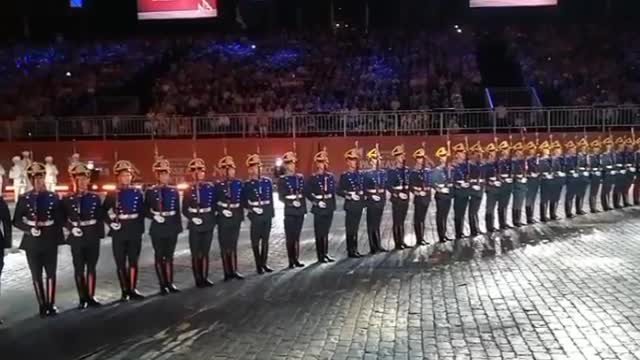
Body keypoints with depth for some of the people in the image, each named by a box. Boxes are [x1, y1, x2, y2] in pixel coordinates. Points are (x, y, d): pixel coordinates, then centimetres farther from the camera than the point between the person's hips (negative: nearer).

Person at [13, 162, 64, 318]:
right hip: (32, 241, 0)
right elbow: (16, 221, 0)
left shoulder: (53, 197, 0)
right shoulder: (24, 198, -1)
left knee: (51, 273, 6)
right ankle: (42, 305, 15)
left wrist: (57, 236, -5)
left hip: (50, 240, 0)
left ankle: (50, 304, 15)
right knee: (36, 275, 6)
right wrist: (29, 229, -16)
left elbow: (60, 218, 4)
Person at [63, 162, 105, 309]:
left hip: (93, 237, 1)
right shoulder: (67, 199, -2)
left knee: (91, 267, 8)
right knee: (79, 269, 6)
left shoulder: (95, 197, 2)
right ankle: (82, 298, 15)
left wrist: (100, 233, -3)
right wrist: (72, 228, -16)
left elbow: (100, 217, 4)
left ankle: (91, 297, 16)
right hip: (77, 238, -1)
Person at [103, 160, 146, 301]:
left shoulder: (137, 193, 5)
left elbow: (142, 212, 7)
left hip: (135, 232, 1)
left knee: (133, 261, 5)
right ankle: (125, 291, 13)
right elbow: (104, 212, 2)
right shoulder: (112, 194, 0)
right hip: (119, 232, -1)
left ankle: (132, 290, 11)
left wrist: (140, 227, -2)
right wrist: (111, 223, -13)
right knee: (121, 263, 4)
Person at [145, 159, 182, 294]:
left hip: (171, 228, 3)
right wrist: (154, 217, -17)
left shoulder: (174, 191, 5)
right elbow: (146, 210, 0)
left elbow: (177, 211, 7)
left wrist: (179, 227, 4)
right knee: (159, 257, 5)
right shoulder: (150, 191, -3)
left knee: (169, 256, 10)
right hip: (157, 228, -3)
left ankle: (170, 283, 17)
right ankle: (163, 284, 13)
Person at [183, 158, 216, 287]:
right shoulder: (188, 190, -1)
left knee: (205, 253, 10)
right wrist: (192, 218, -13)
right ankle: (198, 279, 12)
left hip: (208, 224, 1)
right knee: (196, 254, 4)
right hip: (194, 226, -1)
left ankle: (205, 277, 19)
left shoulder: (210, 187, 1)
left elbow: (214, 206, 6)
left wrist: (211, 219, -4)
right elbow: (184, 210, 1)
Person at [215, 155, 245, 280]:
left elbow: (242, 201, 8)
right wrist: (221, 211, -15)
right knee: (225, 246, 3)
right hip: (223, 220, -3)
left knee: (233, 245, 11)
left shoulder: (239, 184, 3)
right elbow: (214, 203, -4)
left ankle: (234, 271, 17)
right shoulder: (218, 185, -6)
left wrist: (241, 215, 5)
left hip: (236, 219, 3)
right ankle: (228, 272, 9)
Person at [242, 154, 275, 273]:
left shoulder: (267, 181, 6)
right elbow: (244, 201, -3)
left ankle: (264, 263, 20)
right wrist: (251, 209, -13)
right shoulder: (247, 184, -5)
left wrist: (271, 212, 8)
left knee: (265, 239, 10)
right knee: (255, 241, 3)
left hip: (267, 215, 4)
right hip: (256, 216, -4)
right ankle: (258, 265, 12)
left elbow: (271, 198, 10)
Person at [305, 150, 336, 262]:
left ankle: (325, 253, 21)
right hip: (319, 209, -5)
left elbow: (333, 191, 13)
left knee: (326, 232, 12)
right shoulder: (312, 178, -8)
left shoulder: (331, 176, 7)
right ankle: (321, 256, 8)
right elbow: (306, 192, -11)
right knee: (319, 233, 2)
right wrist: (315, 202, -17)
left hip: (329, 208, 5)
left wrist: (333, 205, 9)